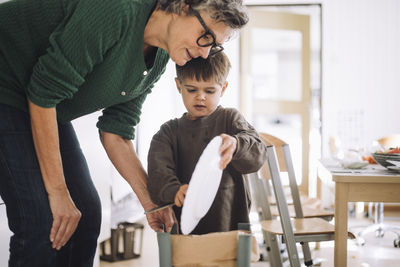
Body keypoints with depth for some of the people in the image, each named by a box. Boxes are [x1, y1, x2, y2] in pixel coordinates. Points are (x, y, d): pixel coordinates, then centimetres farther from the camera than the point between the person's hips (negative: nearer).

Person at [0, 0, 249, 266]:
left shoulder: (158, 60, -2)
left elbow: (116, 133, 3)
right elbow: (43, 92, -27)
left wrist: (151, 200, -5)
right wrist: (57, 191, -22)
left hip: (46, 106, 9)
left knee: (84, 213, 3)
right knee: (42, 222, -16)